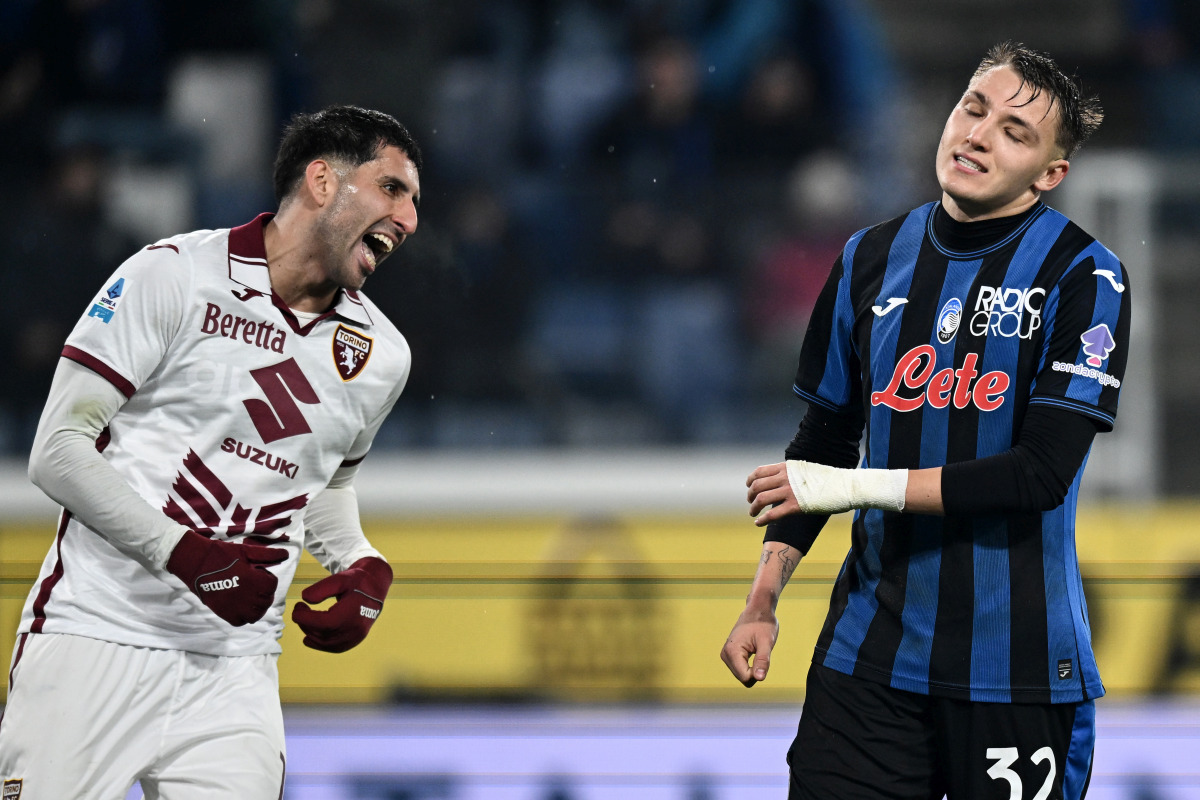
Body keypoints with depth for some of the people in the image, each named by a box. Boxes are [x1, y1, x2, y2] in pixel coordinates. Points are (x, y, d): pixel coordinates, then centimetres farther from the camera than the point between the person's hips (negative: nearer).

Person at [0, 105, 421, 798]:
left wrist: (362, 567, 8)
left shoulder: (381, 355, 10)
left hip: (234, 669, 4)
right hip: (96, 636, -4)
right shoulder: (172, 278, -7)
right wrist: (185, 553, -19)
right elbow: (58, 451, -9)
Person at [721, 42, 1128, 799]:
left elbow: (1043, 472, -15)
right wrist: (762, 601, 7)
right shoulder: (872, 259, 8)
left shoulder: (1083, 276, -7)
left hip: (1015, 671, -4)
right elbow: (823, 439, 16)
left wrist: (857, 486, -14)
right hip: (868, 652, 4)